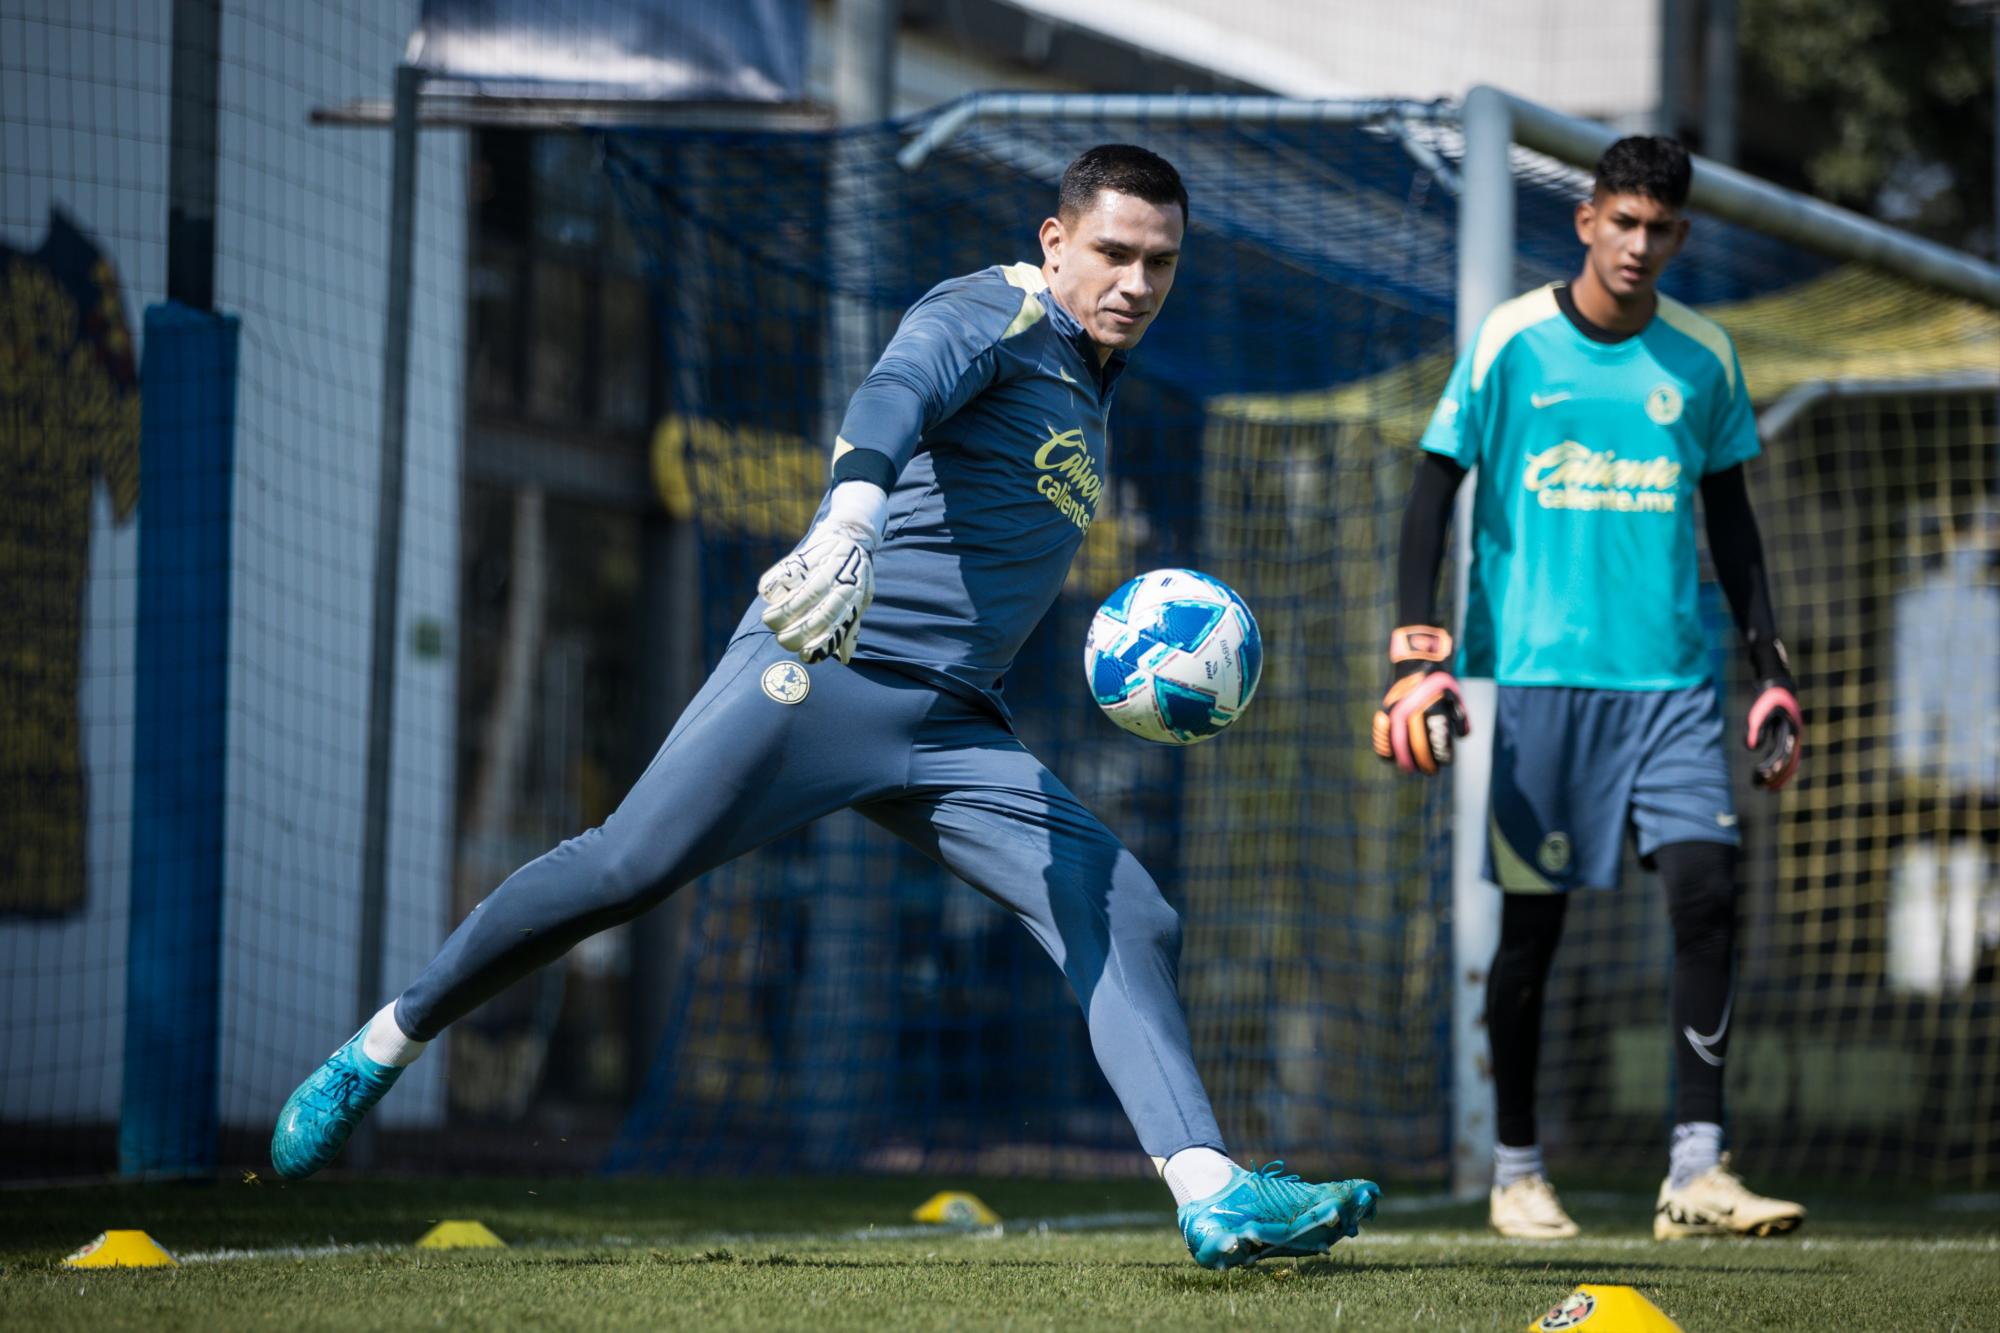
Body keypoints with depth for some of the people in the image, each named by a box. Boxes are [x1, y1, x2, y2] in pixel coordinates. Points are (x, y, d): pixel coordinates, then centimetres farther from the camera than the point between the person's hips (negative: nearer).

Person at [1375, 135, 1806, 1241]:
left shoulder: (1703, 356, 7)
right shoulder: (1511, 341, -3)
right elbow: (1434, 487, 0)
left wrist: (1769, 662, 14)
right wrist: (1414, 647, -10)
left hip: (1672, 674, 3)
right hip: (1541, 672, -2)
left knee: (1707, 890, -12)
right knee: (1531, 921, 1)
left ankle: (1695, 1171, -11)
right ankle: (1515, 1170, 17)